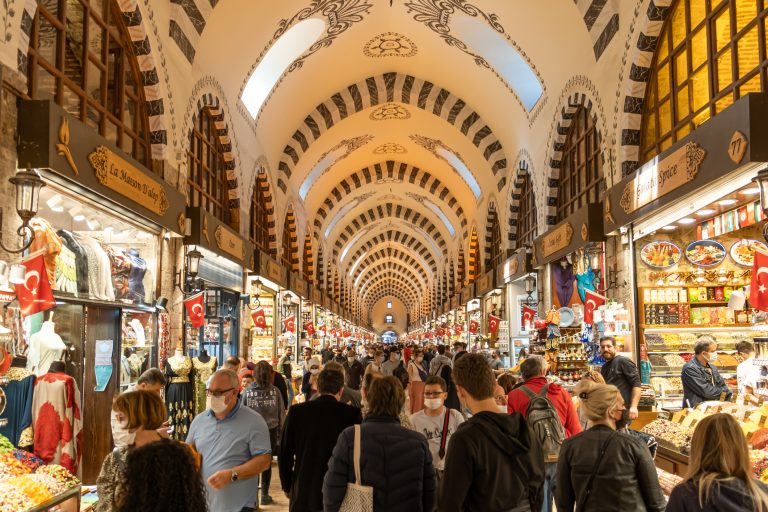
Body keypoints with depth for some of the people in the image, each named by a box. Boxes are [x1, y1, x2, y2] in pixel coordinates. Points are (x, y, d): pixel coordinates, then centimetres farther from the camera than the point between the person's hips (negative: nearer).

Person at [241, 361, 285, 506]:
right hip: (271, 430, 0)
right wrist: (280, 433, 10)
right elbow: (281, 413, -2)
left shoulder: (247, 391, -9)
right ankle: (265, 495, 19)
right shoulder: (275, 391, -8)